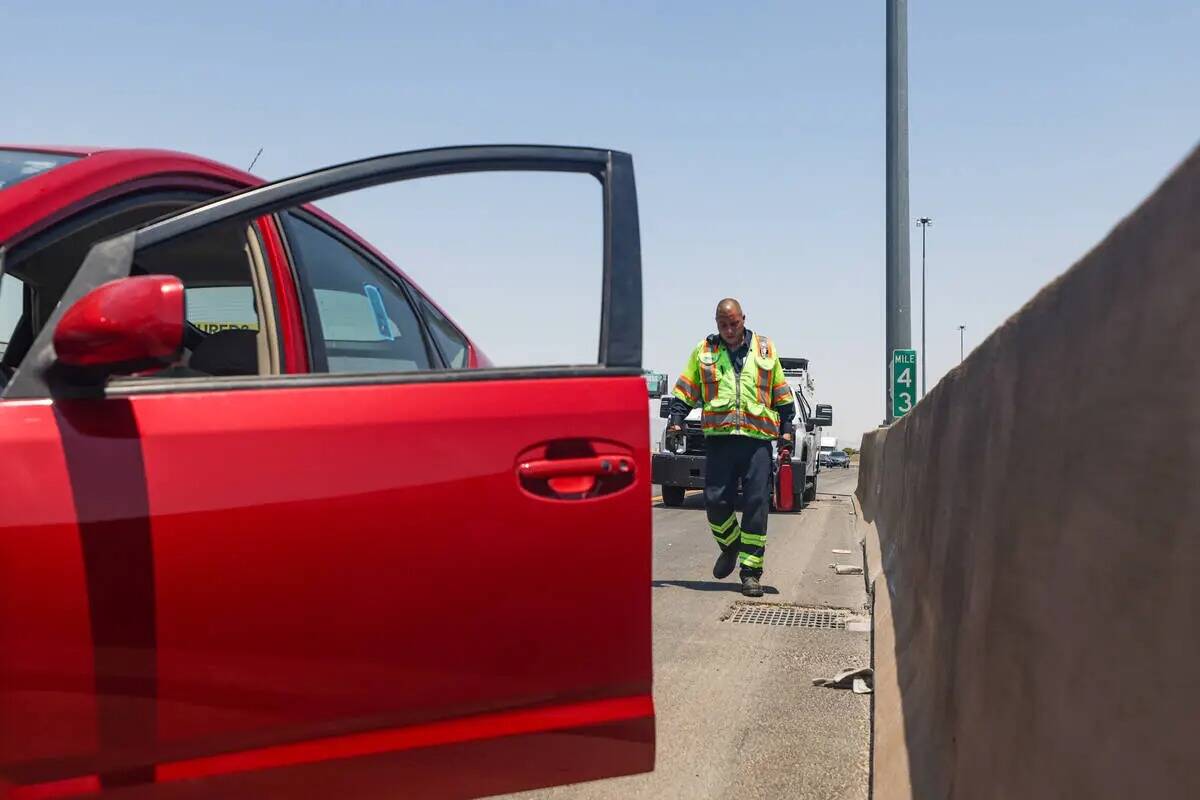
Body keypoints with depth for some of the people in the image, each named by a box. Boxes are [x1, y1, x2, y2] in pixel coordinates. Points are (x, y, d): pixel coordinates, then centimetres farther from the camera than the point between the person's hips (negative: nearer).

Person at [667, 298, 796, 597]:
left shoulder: (764, 349, 12)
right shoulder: (704, 351, 11)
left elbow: (782, 394, 17)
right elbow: (685, 390, 15)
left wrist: (787, 427, 11)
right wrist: (676, 418, 1)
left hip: (757, 438, 0)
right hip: (718, 438, 1)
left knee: (756, 505, -4)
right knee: (716, 501, -4)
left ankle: (751, 570, 3)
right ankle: (730, 546, 26)